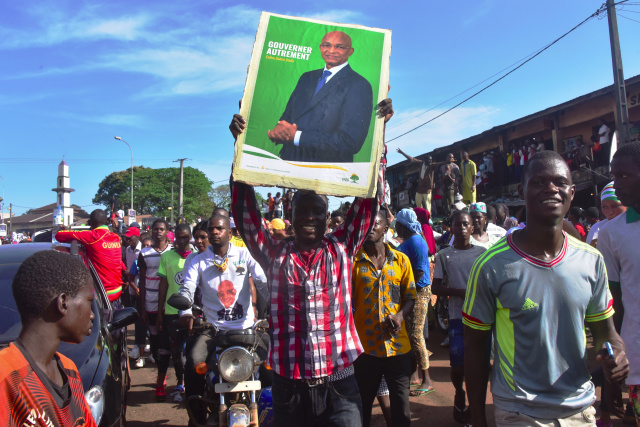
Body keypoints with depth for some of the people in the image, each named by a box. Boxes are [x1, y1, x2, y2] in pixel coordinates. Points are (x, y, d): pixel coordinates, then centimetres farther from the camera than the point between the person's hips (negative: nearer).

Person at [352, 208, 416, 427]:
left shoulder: (401, 260, 2)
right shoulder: (353, 260, -3)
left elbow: (410, 297, 8)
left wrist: (400, 316, -11)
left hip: (398, 345, 1)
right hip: (365, 346, -1)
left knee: (401, 406, 13)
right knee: (363, 404, 14)